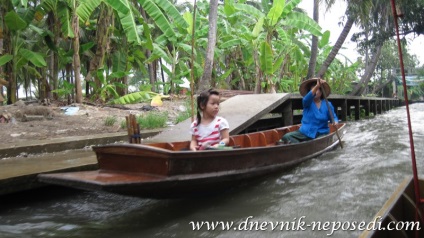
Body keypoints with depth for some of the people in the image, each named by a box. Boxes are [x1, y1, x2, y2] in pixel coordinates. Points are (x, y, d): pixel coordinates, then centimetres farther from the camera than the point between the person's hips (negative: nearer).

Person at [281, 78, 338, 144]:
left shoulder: (327, 105, 8)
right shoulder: (307, 102, 3)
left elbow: (333, 117, 12)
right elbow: (306, 98, -22)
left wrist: (335, 122, -14)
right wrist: (317, 86, -36)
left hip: (321, 134, 0)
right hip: (305, 133, 0)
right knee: (286, 137, -22)